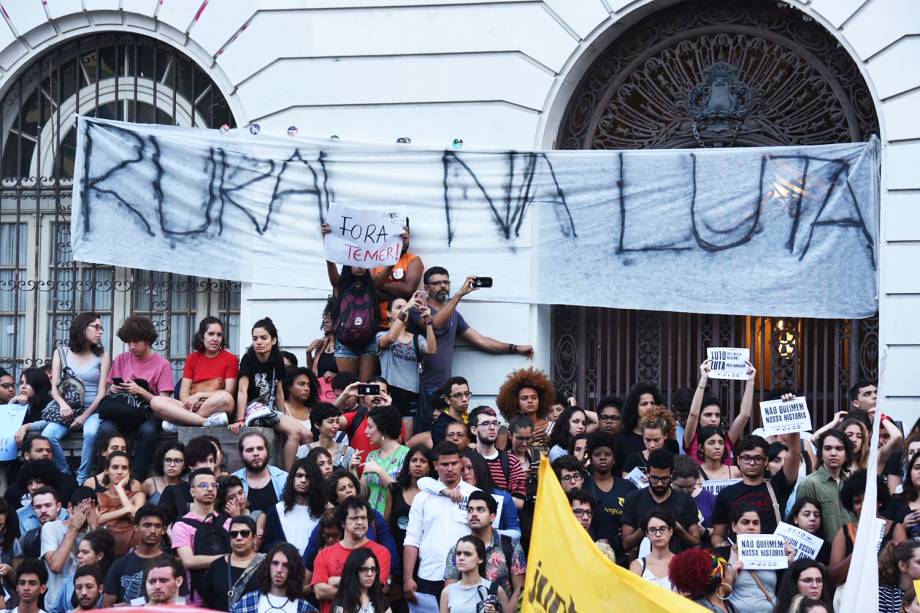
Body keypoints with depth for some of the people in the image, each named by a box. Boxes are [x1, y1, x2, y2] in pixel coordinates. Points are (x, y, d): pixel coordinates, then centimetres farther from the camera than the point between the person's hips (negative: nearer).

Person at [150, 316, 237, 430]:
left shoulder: (230, 359, 9)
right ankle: (208, 422, -35)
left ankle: (179, 423, -30)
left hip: (217, 407, -3)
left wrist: (200, 395, -12)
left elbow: (229, 393, -3)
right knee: (156, 402, -22)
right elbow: (183, 392, 10)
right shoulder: (192, 358, 18)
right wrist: (190, 402, -14)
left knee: (225, 399, -38)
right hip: (192, 408, 3)